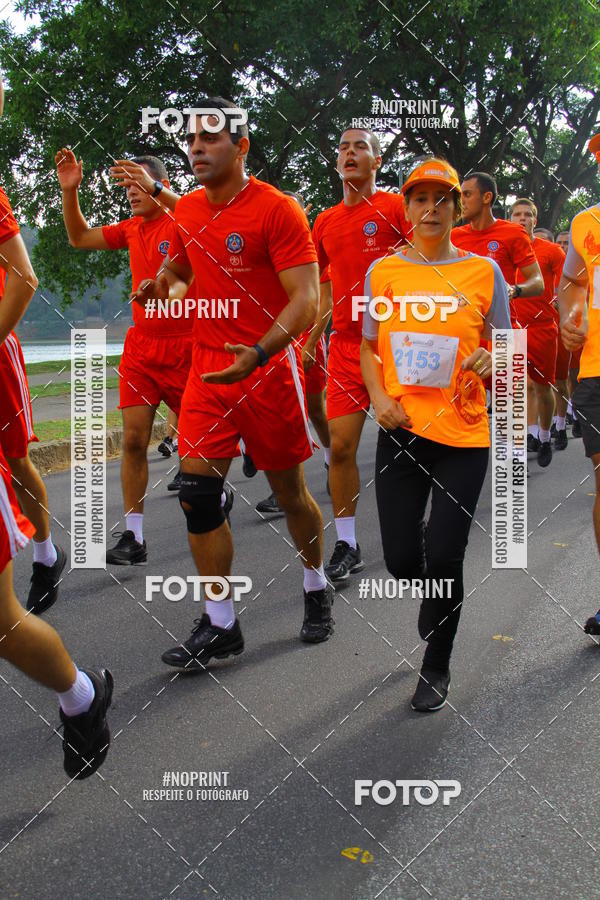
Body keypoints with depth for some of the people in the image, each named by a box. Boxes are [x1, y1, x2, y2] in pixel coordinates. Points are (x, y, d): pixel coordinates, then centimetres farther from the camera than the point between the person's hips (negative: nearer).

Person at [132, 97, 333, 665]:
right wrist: (161, 284, 1)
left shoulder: (277, 210, -12)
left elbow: (306, 300, -17)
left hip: (268, 369, -5)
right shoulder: (187, 210, 8)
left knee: (290, 493, 9)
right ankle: (219, 625, 9)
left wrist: (258, 354, -32)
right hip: (208, 369, 5)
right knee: (197, 493, -3)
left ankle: (316, 587, 35)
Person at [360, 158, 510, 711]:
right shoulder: (383, 271, 6)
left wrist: (491, 362, -16)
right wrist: (380, 396, -6)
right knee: (402, 562, 2)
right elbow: (369, 348, 12)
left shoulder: (484, 272, 2)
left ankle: (437, 666, 21)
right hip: (401, 432, 2)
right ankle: (435, 590, 41)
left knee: (444, 561, -4)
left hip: (463, 436, -2)